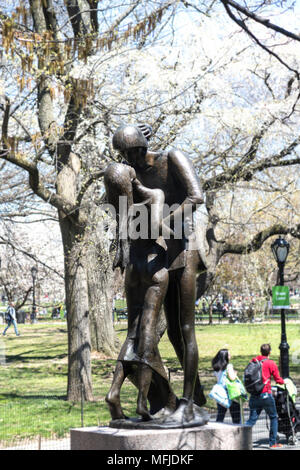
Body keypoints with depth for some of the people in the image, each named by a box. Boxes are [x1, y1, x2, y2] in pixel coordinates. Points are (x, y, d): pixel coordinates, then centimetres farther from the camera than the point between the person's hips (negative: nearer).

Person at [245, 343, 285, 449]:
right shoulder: (271, 363, -4)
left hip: (254, 395, 4)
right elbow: (278, 380, 0)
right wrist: (283, 382, 21)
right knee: (273, 418, 12)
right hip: (266, 394, -4)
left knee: (252, 419, 4)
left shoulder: (253, 361, 9)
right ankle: (273, 443, 12)